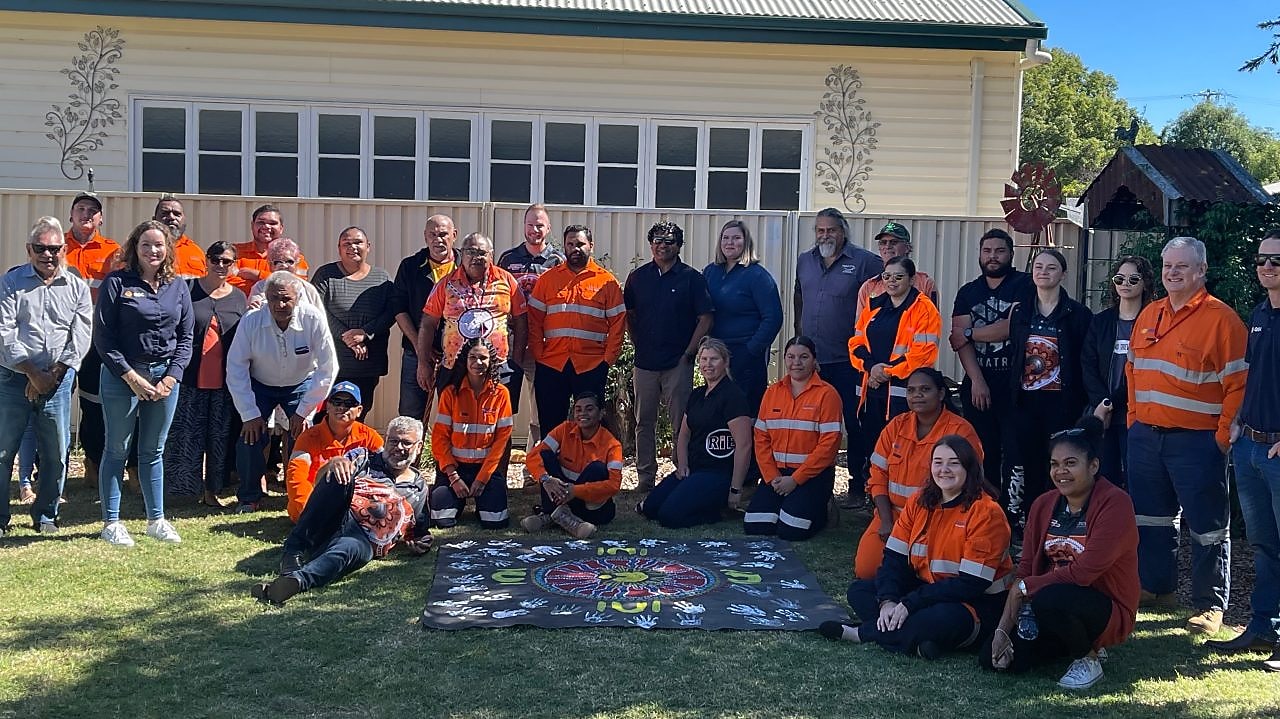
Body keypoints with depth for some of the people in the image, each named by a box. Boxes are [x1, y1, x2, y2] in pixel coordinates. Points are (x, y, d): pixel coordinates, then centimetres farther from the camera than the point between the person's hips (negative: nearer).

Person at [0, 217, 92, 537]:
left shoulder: (77, 287, 8)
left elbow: (80, 336, 1)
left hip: (58, 380, 2)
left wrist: (53, 374, -8)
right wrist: (31, 372, -13)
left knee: (56, 453, 6)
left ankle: (46, 516, 21)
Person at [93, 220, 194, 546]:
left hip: (166, 376, 3)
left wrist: (171, 376, -4)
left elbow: (186, 336, 8)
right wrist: (131, 376, -12)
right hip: (122, 375, -3)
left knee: (154, 451, 11)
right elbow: (103, 336, -6)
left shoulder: (178, 286, 7)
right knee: (117, 449, 4)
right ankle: (111, 522, 11)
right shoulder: (116, 283, -4)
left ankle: (156, 519, 19)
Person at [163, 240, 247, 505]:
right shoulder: (188, 290, 1)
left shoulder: (239, 298, 10)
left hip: (225, 382, 3)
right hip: (191, 379, -2)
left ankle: (211, 491, 19)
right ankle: (186, 488, 11)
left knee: (221, 436, 8)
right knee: (187, 435, 1)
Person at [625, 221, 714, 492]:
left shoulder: (691, 278, -1)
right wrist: (639, 345, 8)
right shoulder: (638, 277, 8)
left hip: (678, 363, -3)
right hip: (645, 362, 3)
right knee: (644, 422, 9)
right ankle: (645, 477, 17)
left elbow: (705, 319, -3)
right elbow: (628, 315, 17)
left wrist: (688, 353, -7)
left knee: (681, 424, 0)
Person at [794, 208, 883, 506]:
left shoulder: (864, 261, -6)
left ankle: (858, 485, 8)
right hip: (810, 359, 5)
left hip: (848, 360, -5)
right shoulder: (804, 260, 12)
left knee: (855, 424, -2)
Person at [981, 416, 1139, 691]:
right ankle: (1077, 642, 14)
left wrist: (1025, 587, -14)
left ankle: (1088, 659, -6)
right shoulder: (1044, 505, 4)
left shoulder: (1115, 503, -16)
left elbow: (1085, 571, -23)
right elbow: (1026, 570, 2)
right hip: (1056, 602, 7)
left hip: (1107, 611, -7)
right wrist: (1003, 629, -7)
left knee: (1049, 599, -38)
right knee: (991, 658, -8)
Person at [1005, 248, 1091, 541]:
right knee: (1028, 465, 6)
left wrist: (1082, 403, -9)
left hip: (1061, 402, -4)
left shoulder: (1077, 314, -2)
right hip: (1025, 400, 4)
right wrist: (1011, 392, 8)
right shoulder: (1020, 311, 10)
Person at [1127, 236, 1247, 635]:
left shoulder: (1221, 318, -10)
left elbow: (1238, 384, -12)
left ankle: (1211, 605, 16)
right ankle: (1155, 587, 32)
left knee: (1207, 525, 4)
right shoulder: (1149, 315, 11)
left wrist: (1223, 436, -14)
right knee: (1151, 516, 17)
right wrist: (1134, 416, 11)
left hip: (1196, 441, -6)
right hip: (1145, 435, 7)